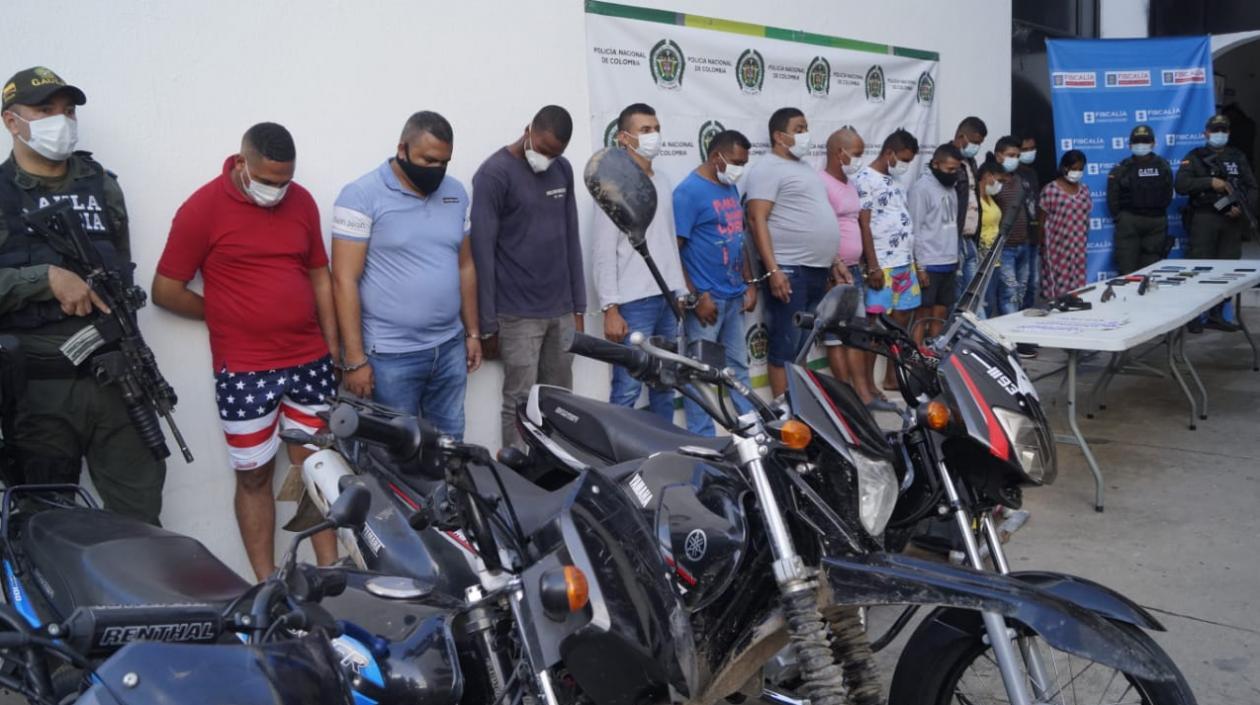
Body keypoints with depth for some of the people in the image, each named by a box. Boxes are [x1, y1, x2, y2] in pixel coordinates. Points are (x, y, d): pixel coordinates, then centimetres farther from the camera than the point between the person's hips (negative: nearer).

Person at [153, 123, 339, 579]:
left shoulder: (302, 201, 5)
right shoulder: (203, 208, -9)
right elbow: (165, 290, -6)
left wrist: (333, 347, 8)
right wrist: (229, 317, 3)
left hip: (310, 361, 4)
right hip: (244, 371, -4)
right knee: (254, 477, 7)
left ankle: (330, 570, 22)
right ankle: (267, 584, 17)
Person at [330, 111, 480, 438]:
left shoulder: (456, 193, 7)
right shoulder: (361, 195, -11)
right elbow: (345, 280, -13)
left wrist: (472, 332, 14)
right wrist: (354, 359, -15)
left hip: (450, 348, 5)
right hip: (390, 355, -5)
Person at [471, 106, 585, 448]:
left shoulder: (563, 170, 11)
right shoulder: (494, 174, -9)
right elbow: (483, 252, -9)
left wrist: (578, 306, 12)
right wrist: (487, 324, -9)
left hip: (561, 311, 6)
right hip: (518, 314, -6)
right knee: (520, 403, -3)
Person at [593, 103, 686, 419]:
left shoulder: (664, 181, 14)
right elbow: (604, 251, -12)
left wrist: (681, 291, 15)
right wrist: (610, 308, -17)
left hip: (667, 299, 7)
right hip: (633, 302, -7)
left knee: (666, 383, 14)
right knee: (628, 389, -6)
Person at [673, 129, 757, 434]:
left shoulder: (730, 188, 12)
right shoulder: (689, 191, -13)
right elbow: (672, 248, -16)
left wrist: (749, 284, 13)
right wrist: (696, 298, -17)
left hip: (734, 296, 8)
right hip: (706, 299, -8)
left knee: (739, 366, 17)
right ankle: (702, 441, 8)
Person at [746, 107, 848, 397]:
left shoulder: (805, 168, 21)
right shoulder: (768, 168, -7)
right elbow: (757, 220, -16)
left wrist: (833, 263, 21)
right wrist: (772, 270, -24)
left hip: (817, 270, 9)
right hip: (790, 270, -9)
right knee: (786, 346, -5)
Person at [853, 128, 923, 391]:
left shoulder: (894, 180, 18)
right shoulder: (865, 179, -8)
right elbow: (863, 225, -14)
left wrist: (917, 265, 18)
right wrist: (873, 266, -19)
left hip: (905, 263, 9)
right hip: (882, 265, -9)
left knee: (901, 321, 11)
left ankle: (891, 377, 19)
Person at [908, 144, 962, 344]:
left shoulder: (950, 188, 15)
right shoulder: (922, 188, -9)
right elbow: (915, 229, -13)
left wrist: (956, 258, 14)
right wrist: (919, 266, -16)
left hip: (949, 263, 8)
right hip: (929, 265, -8)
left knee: (940, 316, 10)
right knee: (923, 316, -4)